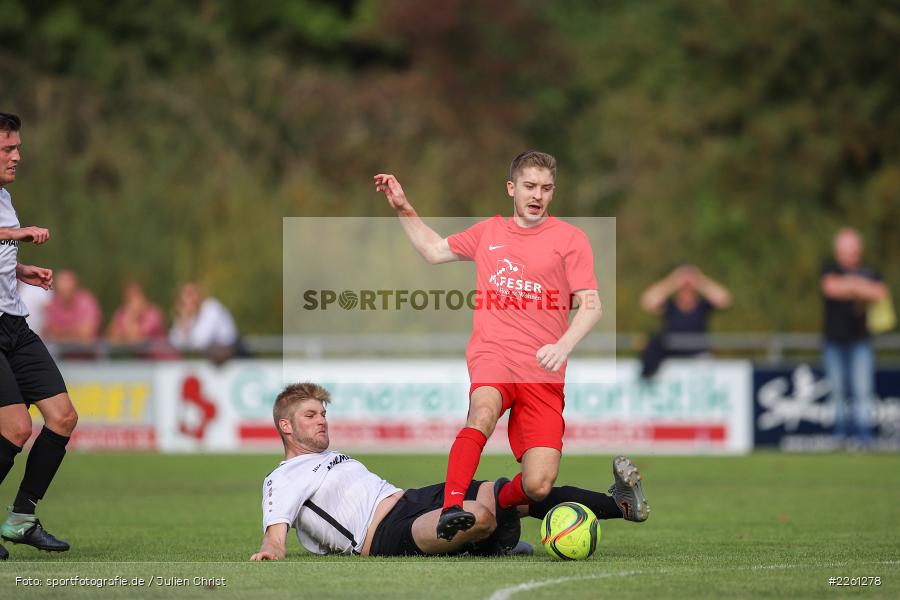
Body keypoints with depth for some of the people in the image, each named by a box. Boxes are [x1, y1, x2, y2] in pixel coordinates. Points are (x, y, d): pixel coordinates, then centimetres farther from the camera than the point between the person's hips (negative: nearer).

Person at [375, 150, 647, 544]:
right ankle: (452, 508, -42)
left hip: (543, 374, -1)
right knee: (484, 410, -38)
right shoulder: (488, 232, 18)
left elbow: (590, 305, 1)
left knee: (538, 486, -13)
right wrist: (404, 209, 26)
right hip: (492, 358, 1)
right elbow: (434, 250, 35)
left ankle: (497, 507, 19)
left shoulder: (569, 238, 7)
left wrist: (563, 346, -17)